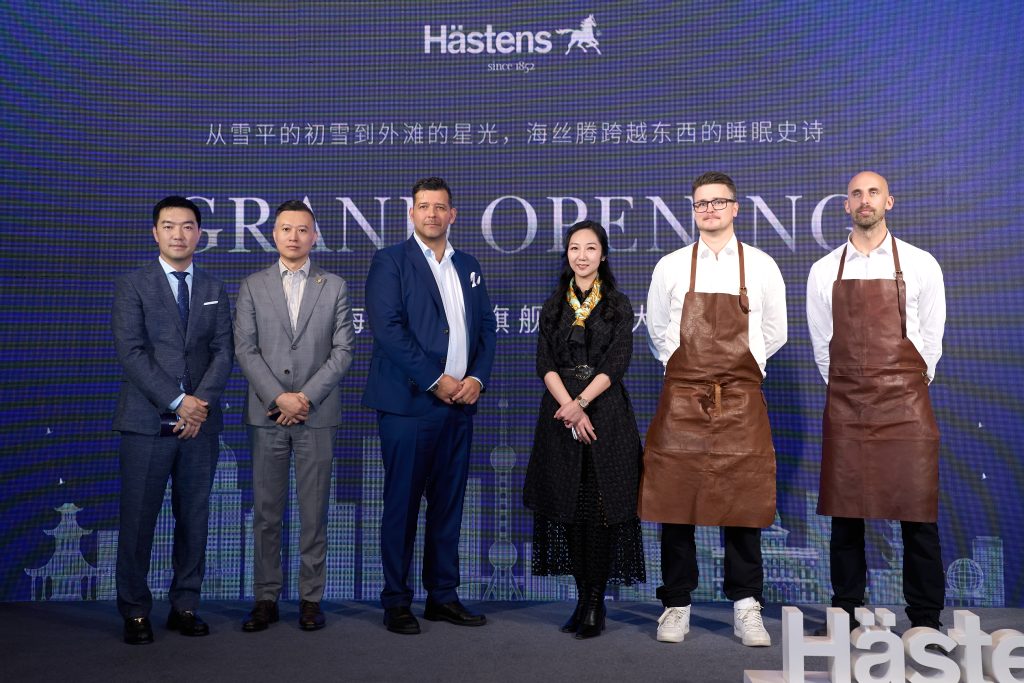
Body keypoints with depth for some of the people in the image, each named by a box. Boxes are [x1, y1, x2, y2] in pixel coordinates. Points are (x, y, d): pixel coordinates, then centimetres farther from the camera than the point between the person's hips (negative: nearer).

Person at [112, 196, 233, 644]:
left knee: (194, 519, 7)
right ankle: (135, 612, 13)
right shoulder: (132, 286, 3)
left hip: (201, 422, 3)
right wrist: (178, 401, -14)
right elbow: (130, 352, -7)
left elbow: (223, 351, 5)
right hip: (147, 422, -3)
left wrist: (203, 401, -10)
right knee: (138, 520, 1)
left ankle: (185, 607, 17)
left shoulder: (214, 289, 13)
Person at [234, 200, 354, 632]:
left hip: (317, 415, -1)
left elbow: (343, 350, 0)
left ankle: (311, 598, 13)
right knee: (266, 512, 5)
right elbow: (245, 350, 1)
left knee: (314, 512, 4)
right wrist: (278, 397, -11)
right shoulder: (253, 287, 9)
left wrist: (307, 397, -10)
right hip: (266, 415, 1)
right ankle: (266, 599, 15)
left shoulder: (334, 287, 7)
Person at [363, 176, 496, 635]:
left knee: (449, 504, 10)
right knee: (402, 504, 0)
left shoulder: (467, 266, 17)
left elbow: (486, 326, 15)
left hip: (460, 404, 5)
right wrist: (436, 381, -14)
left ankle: (443, 596, 20)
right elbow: (387, 327, -12)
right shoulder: (390, 261, -1)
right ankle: (396, 601, 11)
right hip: (409, 403, -5)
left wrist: (478, 378, -2)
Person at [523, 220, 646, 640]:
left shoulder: (618, 306, 5)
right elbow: (545, 363, 2)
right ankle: (584, 599, 14)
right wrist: (569, 407, -13)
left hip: (605, 414, -2)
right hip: (560, 414, 3)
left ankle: (595, 604, 4)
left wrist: (581, 403, -17)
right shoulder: (554, 307, 12)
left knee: (600, 508, -4)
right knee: (569, 507, 4)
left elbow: (617, 363, -5)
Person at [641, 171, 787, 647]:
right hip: (681, 398, 0)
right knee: (675, 499, 2)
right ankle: (676, 605, 14)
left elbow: (774, 332, 14)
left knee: (743, 500, 2)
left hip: (741, 399, 0)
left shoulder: (761, 266, 5)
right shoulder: (670, 267, 6)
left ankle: (746, 608, 13)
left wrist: (743, 363, 13)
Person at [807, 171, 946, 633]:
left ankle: (925, 617, 12)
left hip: (905, 403, -1)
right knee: (844, 512, 6)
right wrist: (846, 388, 11)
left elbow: (931, 339, 8)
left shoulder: (920, 265, 4)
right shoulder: (824, 271, 8)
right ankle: (845, 610, 18)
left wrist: (906, 387, 10)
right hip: (844, 406, 2)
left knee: (917, 512, 0)